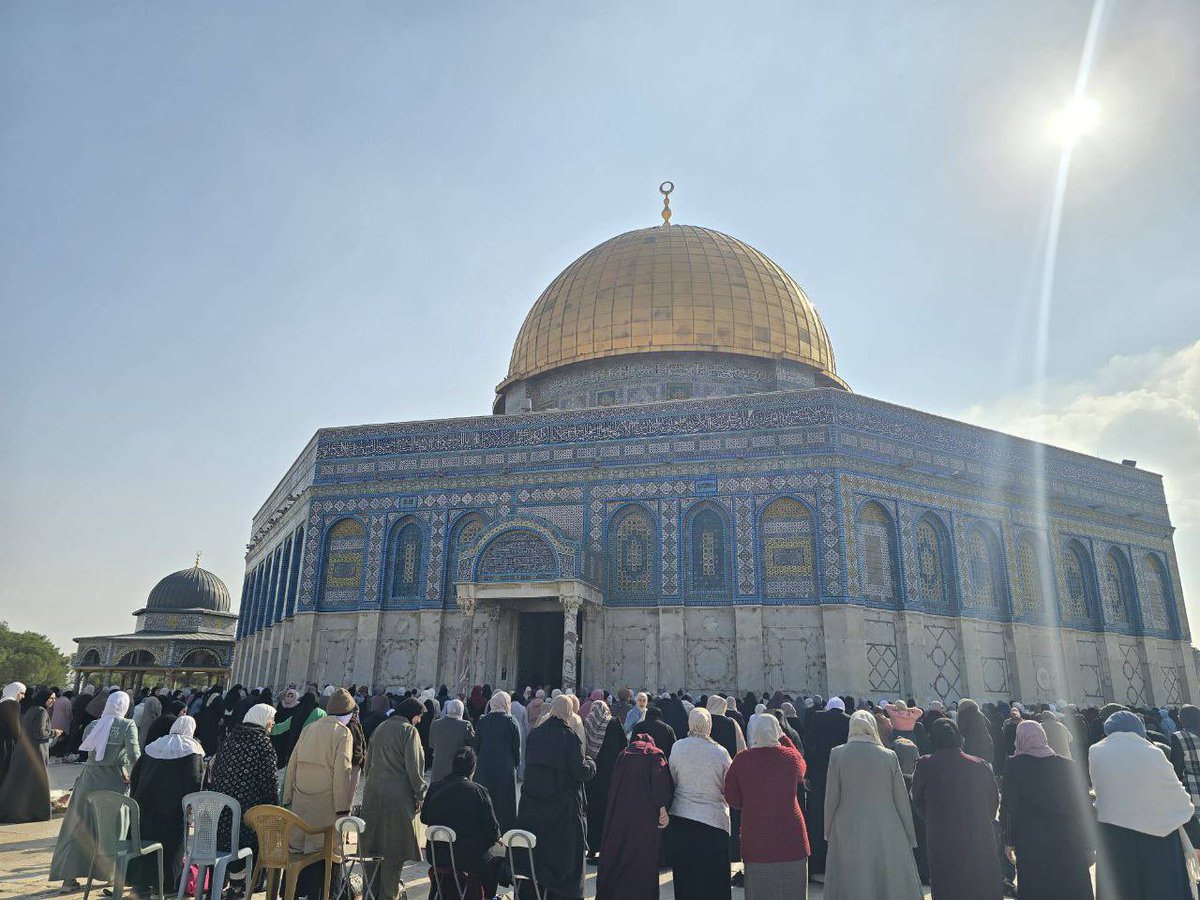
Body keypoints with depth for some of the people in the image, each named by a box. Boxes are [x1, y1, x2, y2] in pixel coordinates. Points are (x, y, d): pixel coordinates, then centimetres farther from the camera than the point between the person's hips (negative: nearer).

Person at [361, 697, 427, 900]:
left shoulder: (380, 728, 13)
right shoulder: (409, 731, -8)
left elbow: (368, 763, 18)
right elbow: (413, 767, -12)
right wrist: (419, 794, -4)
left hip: (373, 793, 7)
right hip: (398, 795, -6)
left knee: (373, 844, 14)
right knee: (394, 848, 3)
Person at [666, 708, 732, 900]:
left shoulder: (677, 747, -7)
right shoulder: (720, 752, -11)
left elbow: (672, 781, 2)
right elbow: (729, 789, -1)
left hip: (681, 819, 2)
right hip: (714, 819, -1)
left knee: (685, 878, 14)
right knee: (713, 880, 10)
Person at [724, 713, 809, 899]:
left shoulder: (741, 760, -8)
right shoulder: (790, 756, -6)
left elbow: (732, 800, 0)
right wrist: (784, 738, 22)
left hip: (756, 838, 0)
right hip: (790, 834, 1)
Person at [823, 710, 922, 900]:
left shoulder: (837, 754, -6)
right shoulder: (888, 756, -5)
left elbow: (831, 798, -2)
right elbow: (902, 799, 1)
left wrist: (829, 831, 9)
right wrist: (910, 837, 10)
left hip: (848, 835, 0)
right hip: (887, 833, 1)